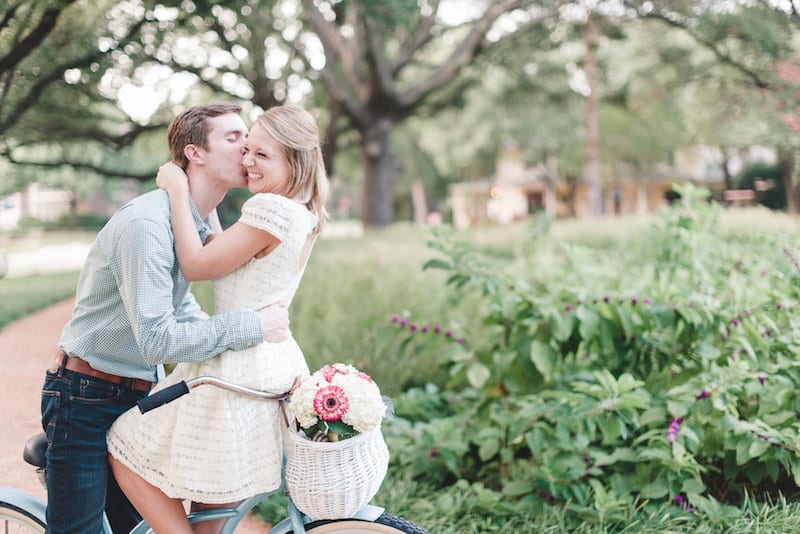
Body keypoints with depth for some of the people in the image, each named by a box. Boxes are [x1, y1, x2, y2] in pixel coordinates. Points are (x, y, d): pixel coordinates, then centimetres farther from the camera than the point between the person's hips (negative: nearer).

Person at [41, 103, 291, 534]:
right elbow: (157, 340, -30)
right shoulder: (147, 222, -24)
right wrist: (251, 326, -24)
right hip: (85, 399, -9)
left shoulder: (204, 223, 6)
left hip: (135, 396, 9)